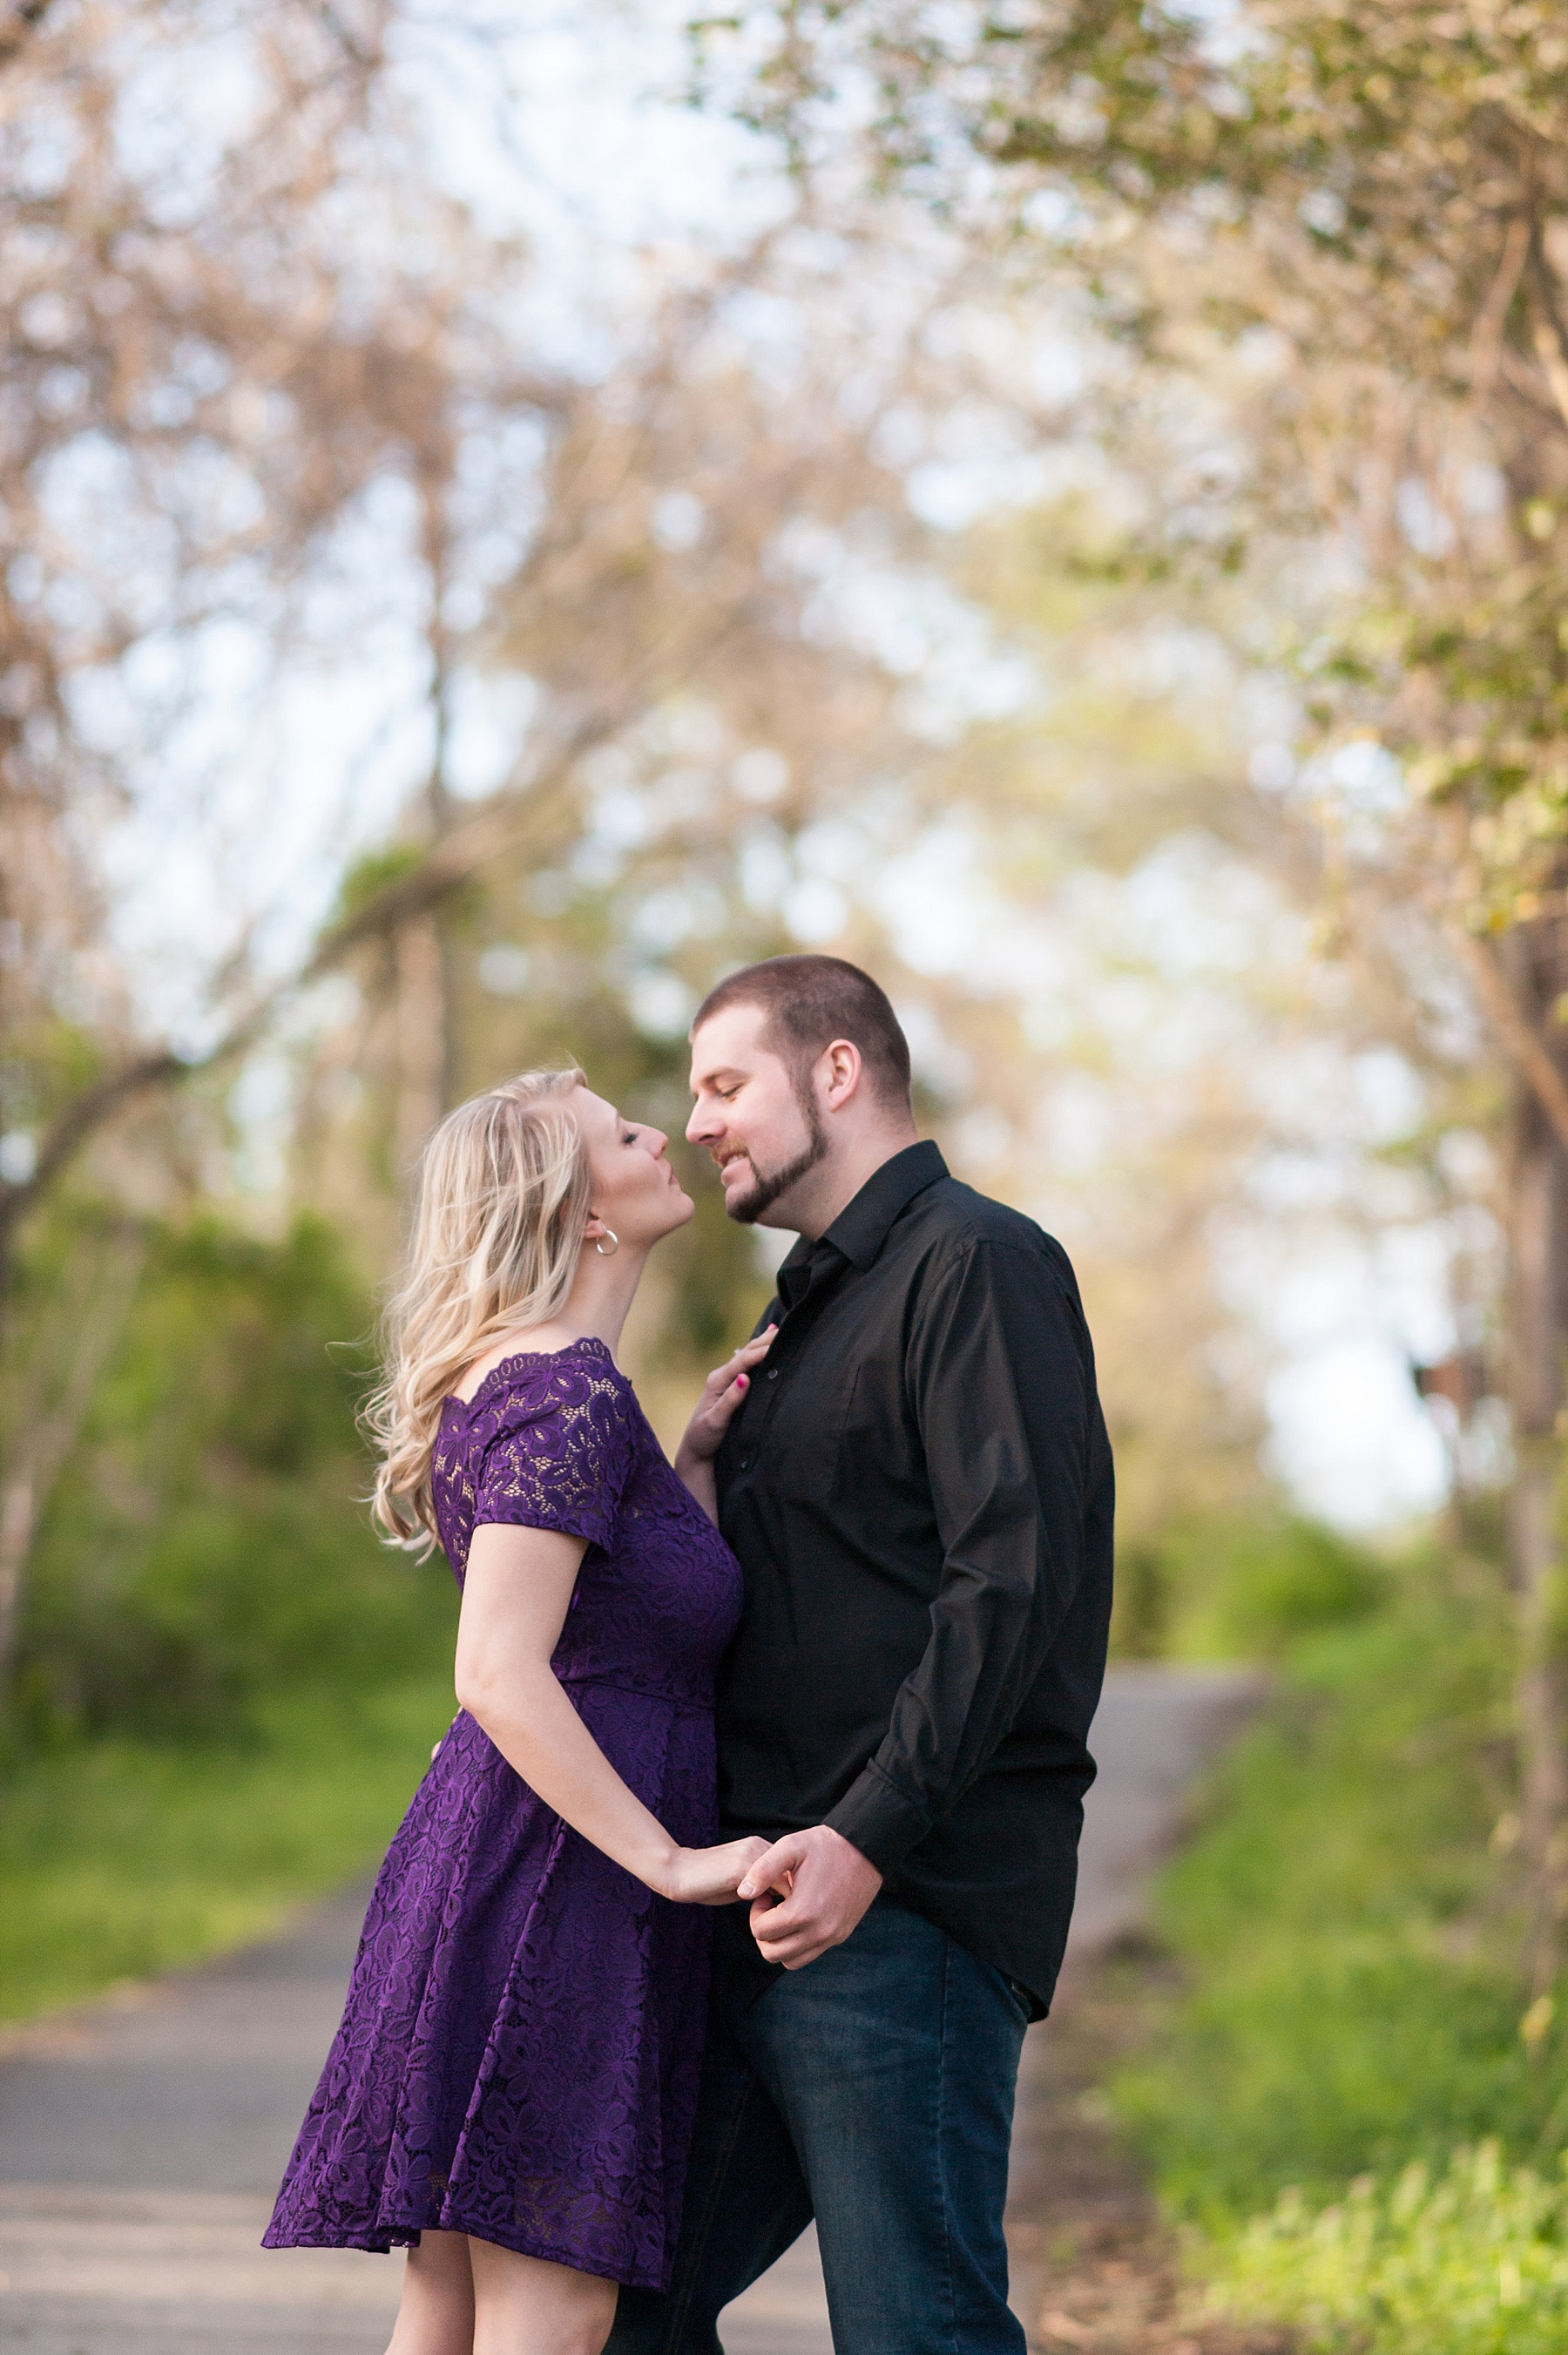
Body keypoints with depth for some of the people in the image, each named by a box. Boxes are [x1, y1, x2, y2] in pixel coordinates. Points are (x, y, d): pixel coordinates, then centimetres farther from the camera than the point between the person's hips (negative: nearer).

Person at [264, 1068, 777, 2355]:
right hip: (554, 1875, -10)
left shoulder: (527, 1382, 19)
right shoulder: (570, 1394, -13)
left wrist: (698, 1454, 13)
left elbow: (660, 1620, 22)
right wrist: (674, 1862, -21)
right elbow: (499, 1675, -23)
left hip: (497, 1863, 10)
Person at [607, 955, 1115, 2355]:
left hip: (907, 1911, -10)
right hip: (762, 1919, 10)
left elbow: (1019, 1575, -18)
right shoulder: (819, 1306, 25)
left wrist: (867, 1838, -24)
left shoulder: (977, 1264, -6)